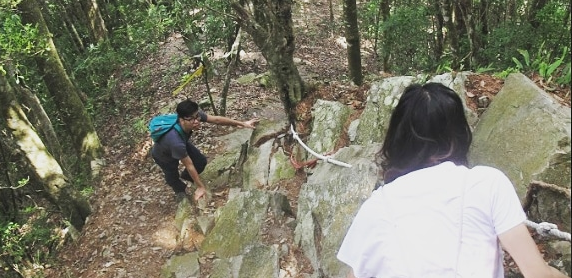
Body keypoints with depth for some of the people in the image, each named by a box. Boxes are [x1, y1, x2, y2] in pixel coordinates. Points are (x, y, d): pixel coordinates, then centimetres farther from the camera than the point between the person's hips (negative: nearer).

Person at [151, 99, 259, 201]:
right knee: (172, 177, 10)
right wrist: (201, 187, -22)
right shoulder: (176, 141, -48)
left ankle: (185, 176, 39)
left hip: (182, 144, 5)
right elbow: (189, 165, -35)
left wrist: (242, 123, -10)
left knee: (201, 161, 4)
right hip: (163, 155, -5)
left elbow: (216, 119, -17)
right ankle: (180, 190, 49)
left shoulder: (195, 115, -34)